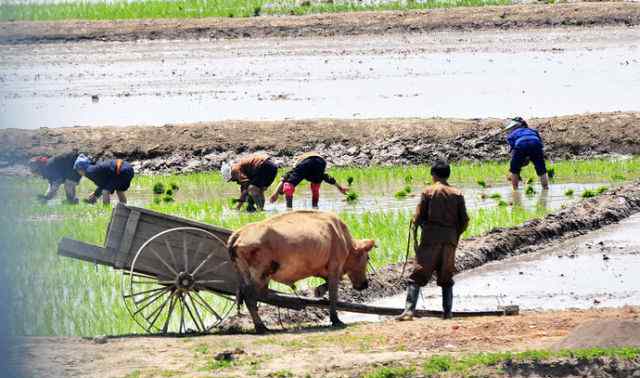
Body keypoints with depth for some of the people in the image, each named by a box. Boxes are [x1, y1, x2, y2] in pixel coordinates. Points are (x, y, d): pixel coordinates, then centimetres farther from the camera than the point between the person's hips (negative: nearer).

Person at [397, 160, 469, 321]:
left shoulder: (428, 192, 0)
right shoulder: (457, 194, 8)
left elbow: (418, 217, -3)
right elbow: (464, 220, 5)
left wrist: (415, 237, 9)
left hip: (430, 238, -3)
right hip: (450, 239, 3)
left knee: (417, 276, -3)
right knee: (446, 279, 14)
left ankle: (409, 310, -15)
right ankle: (448, 312, 8)